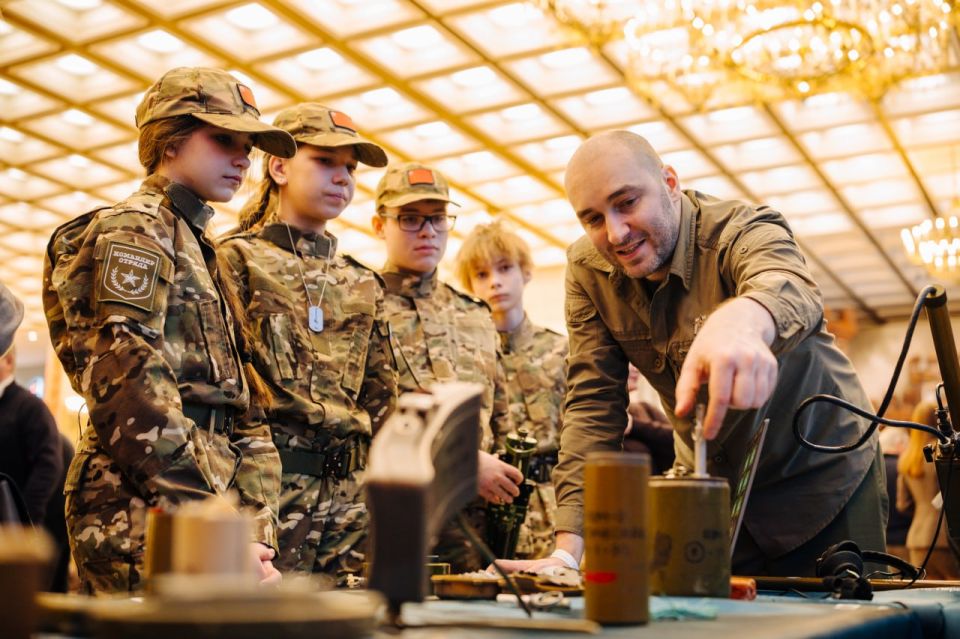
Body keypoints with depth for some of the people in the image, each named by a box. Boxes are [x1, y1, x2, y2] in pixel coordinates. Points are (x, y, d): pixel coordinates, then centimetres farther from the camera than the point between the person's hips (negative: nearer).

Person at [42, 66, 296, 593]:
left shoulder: (199, 249, 22)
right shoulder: (131, 230, -4)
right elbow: (131, 389, -17)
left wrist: (257, 532, 6)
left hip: (205, 501, 9)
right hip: (148, 515, -8)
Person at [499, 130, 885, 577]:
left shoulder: (744, 230, -24)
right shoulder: (588, 271, -11)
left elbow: (792, 292, -48)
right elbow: (593, 405, -14)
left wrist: (739, 319, -74)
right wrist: (568, 550, -25)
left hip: (822, 478, -3)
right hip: (712, 485, 3)